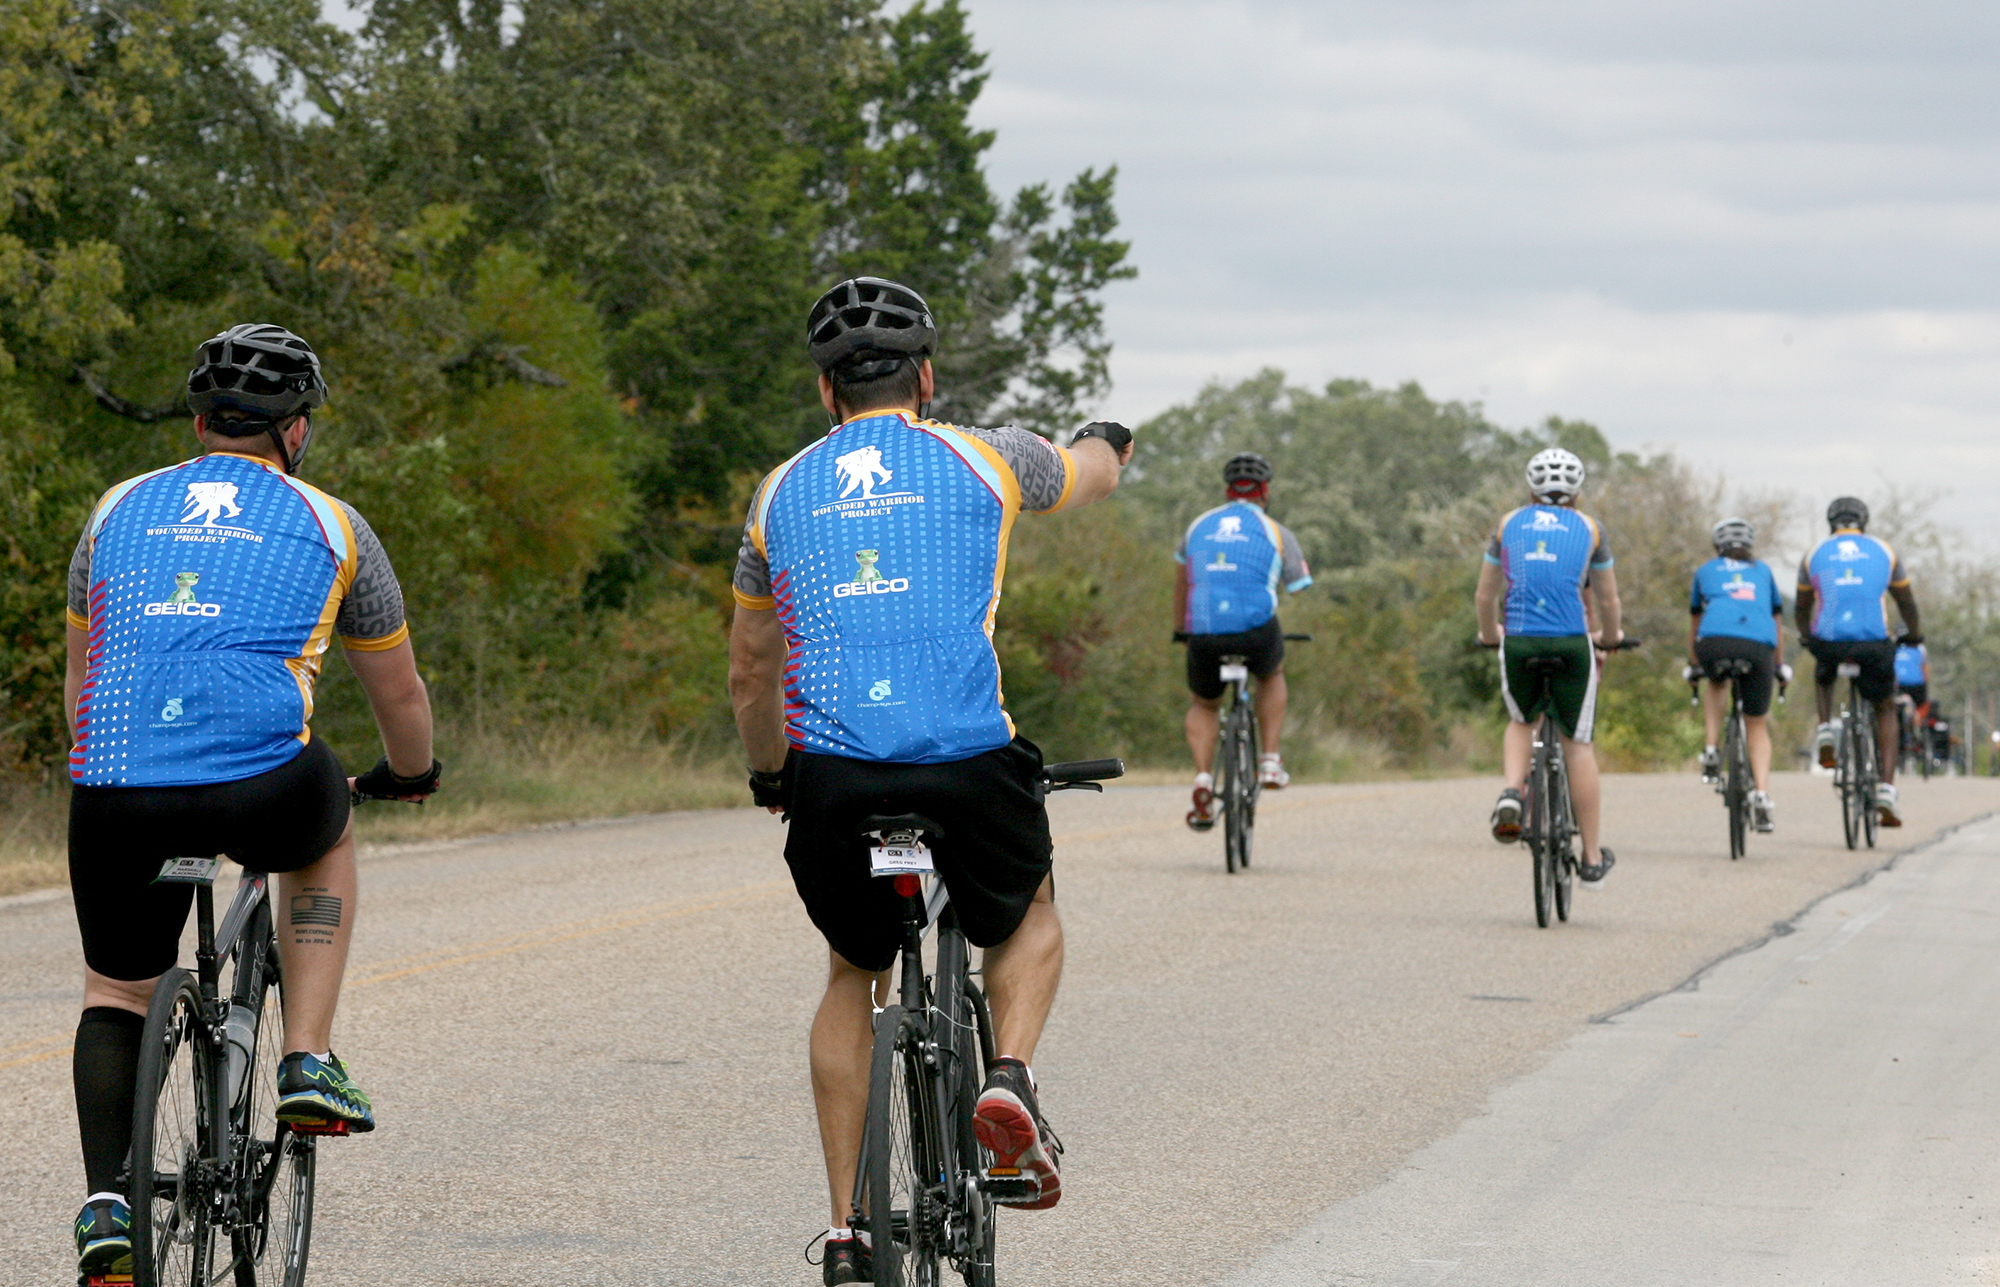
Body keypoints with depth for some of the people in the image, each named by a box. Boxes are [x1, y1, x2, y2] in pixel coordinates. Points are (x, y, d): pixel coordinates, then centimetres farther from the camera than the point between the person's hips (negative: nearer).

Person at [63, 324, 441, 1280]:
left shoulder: (119, 510, 22)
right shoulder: (328, 525, 16)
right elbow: (399, 694, 27)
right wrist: (412, 775, 48)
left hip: (114, 796, 2)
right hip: (265, 787, -2)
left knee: (115, 995, 22)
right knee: (327, 843, 34)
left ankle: (105, 1200, 2)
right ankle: (308, 1065, 19)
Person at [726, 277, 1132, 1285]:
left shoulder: (782, 492, 17)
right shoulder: (981, 460, 11)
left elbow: (750, 672, 25)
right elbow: (1095, 474, 35)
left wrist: (769, 777, 43)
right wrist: (1103, 441, 59)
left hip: (831, 775, 2)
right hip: (968, 763, -2)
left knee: (854, 975, 25)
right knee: (1028, 918, 29)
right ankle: (1010, 1076, -1)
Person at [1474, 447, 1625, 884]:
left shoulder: (1510, 524, 14)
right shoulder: (1588, 528, 10)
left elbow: (1484, 596, 19)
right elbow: (1608, 601, 16)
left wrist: (1489, 633, 39)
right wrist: (1611, 636, 37)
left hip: (1518, 643, 1)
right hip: (1571, 643, -1)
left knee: (1521, 723, 27)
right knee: (1577, 745, 8)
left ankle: (1511, 795, -2)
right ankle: (1592, 859, 10)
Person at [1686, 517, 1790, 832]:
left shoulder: (1706, 571, 29)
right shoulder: (1762, 572, 31)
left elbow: (1695, 626, 38)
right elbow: (1775, 623, 39)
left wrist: (1693, 665, 52)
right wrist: (1780, 666, 51)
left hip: (1715, 641, 0)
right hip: (1759, 646, 0)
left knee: (1716, 684, 35)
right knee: (1757, 726, 14)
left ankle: (1711, 751, 18)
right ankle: (1762, 794, -4)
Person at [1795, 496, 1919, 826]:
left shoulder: (1815, 554, 15)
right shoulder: (1883, 551, 14)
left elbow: (1801, 607, 26)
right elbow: (1906, 602, 24)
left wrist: (1806, 636, 47)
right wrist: (1914, 634, 43)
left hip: (1828, 640, 1)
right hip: (1873, 643, -1)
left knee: (1822, 674, 38)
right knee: (1885, 711, 19)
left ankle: (1826, 730, 14)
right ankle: (1886, 790, 4)